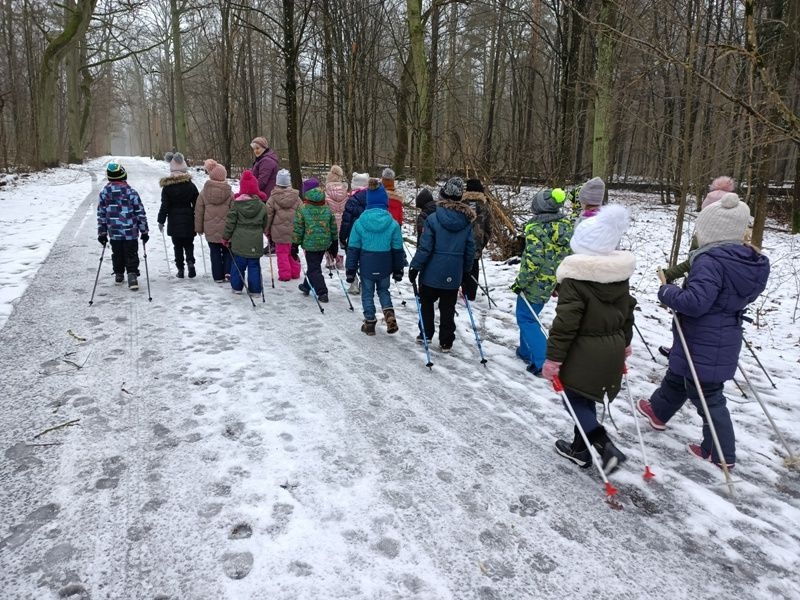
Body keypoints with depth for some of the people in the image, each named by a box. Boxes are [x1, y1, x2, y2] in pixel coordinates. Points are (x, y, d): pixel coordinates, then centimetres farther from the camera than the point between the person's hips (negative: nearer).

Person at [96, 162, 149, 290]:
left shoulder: (104, 192, 1)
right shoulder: (131, 192, -8)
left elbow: (101, 215, 4)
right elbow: (140, 213, -5)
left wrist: (102, 233, 12)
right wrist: (144, 231, 2)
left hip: (114, 232, 3)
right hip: (131, 232, -3)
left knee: (117, 255, 19)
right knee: (131, 255, 2)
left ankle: (119, 275, 31)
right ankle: (132, 276, -10)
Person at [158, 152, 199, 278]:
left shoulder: (167, 187, -5)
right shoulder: (190, 185, -4)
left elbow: (164, 206, -5)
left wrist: (161, 221, 4)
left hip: (174, 222, 0)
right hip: (188, 221, 0)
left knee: (177, 246, 9)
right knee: (188, 244, 11)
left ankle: (180, 269, 9)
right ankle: (190, 261, -12)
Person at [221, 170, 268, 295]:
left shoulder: (236, 203, -7)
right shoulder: (261, 205, -1)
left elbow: (230, 222, -4)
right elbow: (265, 223, 11)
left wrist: (225, 237, 6)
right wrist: (264, 231, 33)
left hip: (239, 241, -1)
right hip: (255, 242, 1)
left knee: (238, 265, 12)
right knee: (254, 266, 8)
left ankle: (236, 287, 20)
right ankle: (255, 289, 10)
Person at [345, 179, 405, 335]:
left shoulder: (359, 223, -10)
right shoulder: (393, 224, -8)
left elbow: (353, 249, -6)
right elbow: (398, 249, -1)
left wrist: (350, 270, 2)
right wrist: (398, 270, 10)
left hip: (366, 267, -1)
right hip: (384, 267, 1)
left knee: (367, 294, 16)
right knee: (383, 290, 24)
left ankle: (370, 323, 21)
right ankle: (389, 313, 4)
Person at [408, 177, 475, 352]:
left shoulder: (433, 219, -15)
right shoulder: (467, 221, -2)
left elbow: (424, 247, -15)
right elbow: (470, 250, 4)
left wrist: (415, 267, -6)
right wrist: (466, 269, 17)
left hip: (432, 272, -3)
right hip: (454, 275, 3)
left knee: (426, 302, 20)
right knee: (448, 309, 13)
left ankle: (426, 334, 26)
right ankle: (446, 342, 17)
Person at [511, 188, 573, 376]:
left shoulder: (536, 228, -20)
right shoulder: (567, 226, 2)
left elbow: (532, 261, -25)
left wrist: (520, 283, -14)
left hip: (534, 283, -7)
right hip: (551, 284, 7)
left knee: (526, 319, 5)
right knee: (530, 317, 24)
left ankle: (543, 363, 0)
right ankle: (526, 352, 35)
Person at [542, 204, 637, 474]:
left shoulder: (575, 277, -20)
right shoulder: (621, 274, 3)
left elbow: (566, 322, -22)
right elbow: (627, 311, 14)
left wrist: (553, 357, -15)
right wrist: (624, 343, 26)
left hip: (584, 352, -7)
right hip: (612, 351, 7)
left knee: (576, 398, 8)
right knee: (585, 397, 19)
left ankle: (605, 446, -2)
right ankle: (580, 449, 31)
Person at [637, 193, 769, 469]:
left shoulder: (710, 261, -26)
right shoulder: (749, 261, 4)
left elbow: (695, 302, -33)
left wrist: (666, 291, -16)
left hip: (702, 345, -9)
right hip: (723, 341, 9)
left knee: (707, 397, 6)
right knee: (677, 377, 28)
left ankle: (722, 455, 19)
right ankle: (658, 411, 49)